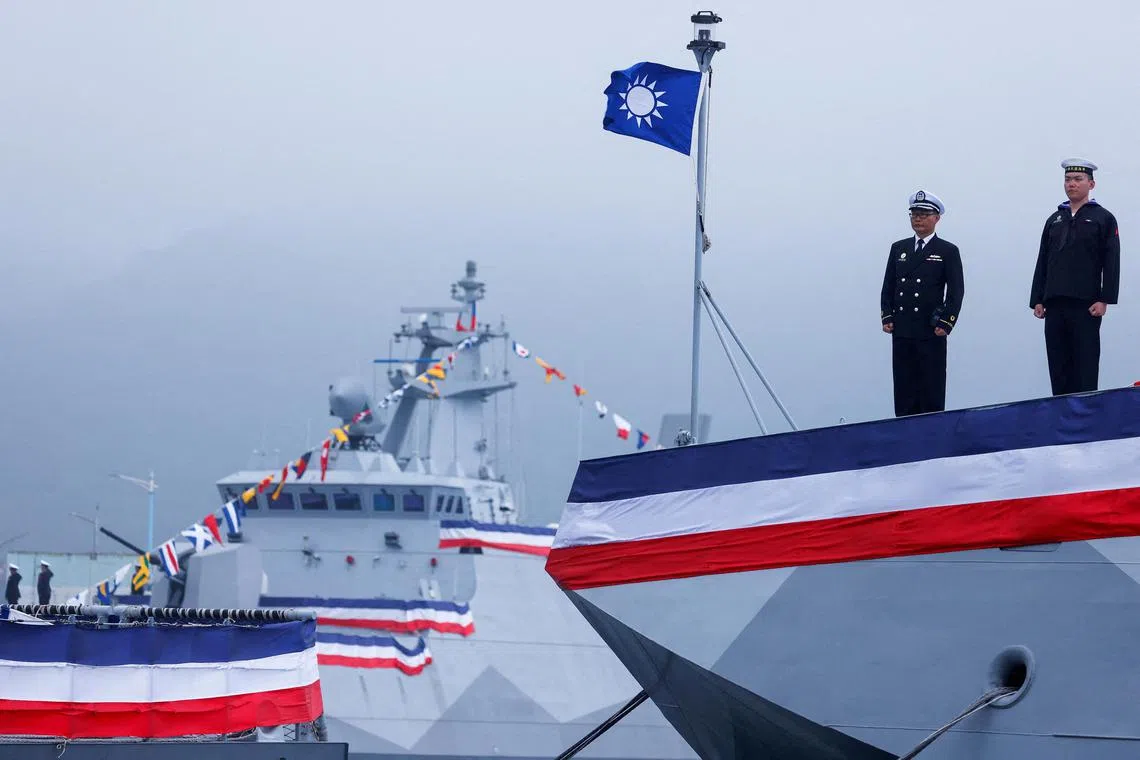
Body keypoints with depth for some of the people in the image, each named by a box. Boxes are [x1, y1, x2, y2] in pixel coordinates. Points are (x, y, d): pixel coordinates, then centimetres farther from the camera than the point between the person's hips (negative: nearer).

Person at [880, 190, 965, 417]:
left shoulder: (948, 251, 2)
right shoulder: (898, 248, 15)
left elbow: (956, 291, -2)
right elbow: (888, 286, 15)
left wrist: (945, 323, -11)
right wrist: (887, 317, 3)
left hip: (931, 333, -4)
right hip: (902, 332, 4)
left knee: (932, 392, -2)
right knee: (904, 390, 4)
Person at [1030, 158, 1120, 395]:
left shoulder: (1103, 218, 4)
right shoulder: (1055, 220, 18)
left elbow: (1111, 262, -3)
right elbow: (1042, 263, 16)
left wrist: (1104, 300, -12)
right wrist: (1037, 300, 8)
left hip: (1086, 305, -5)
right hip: (1055, 305, 5)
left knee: (1085, 367, -5)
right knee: (1058, 366, 3)